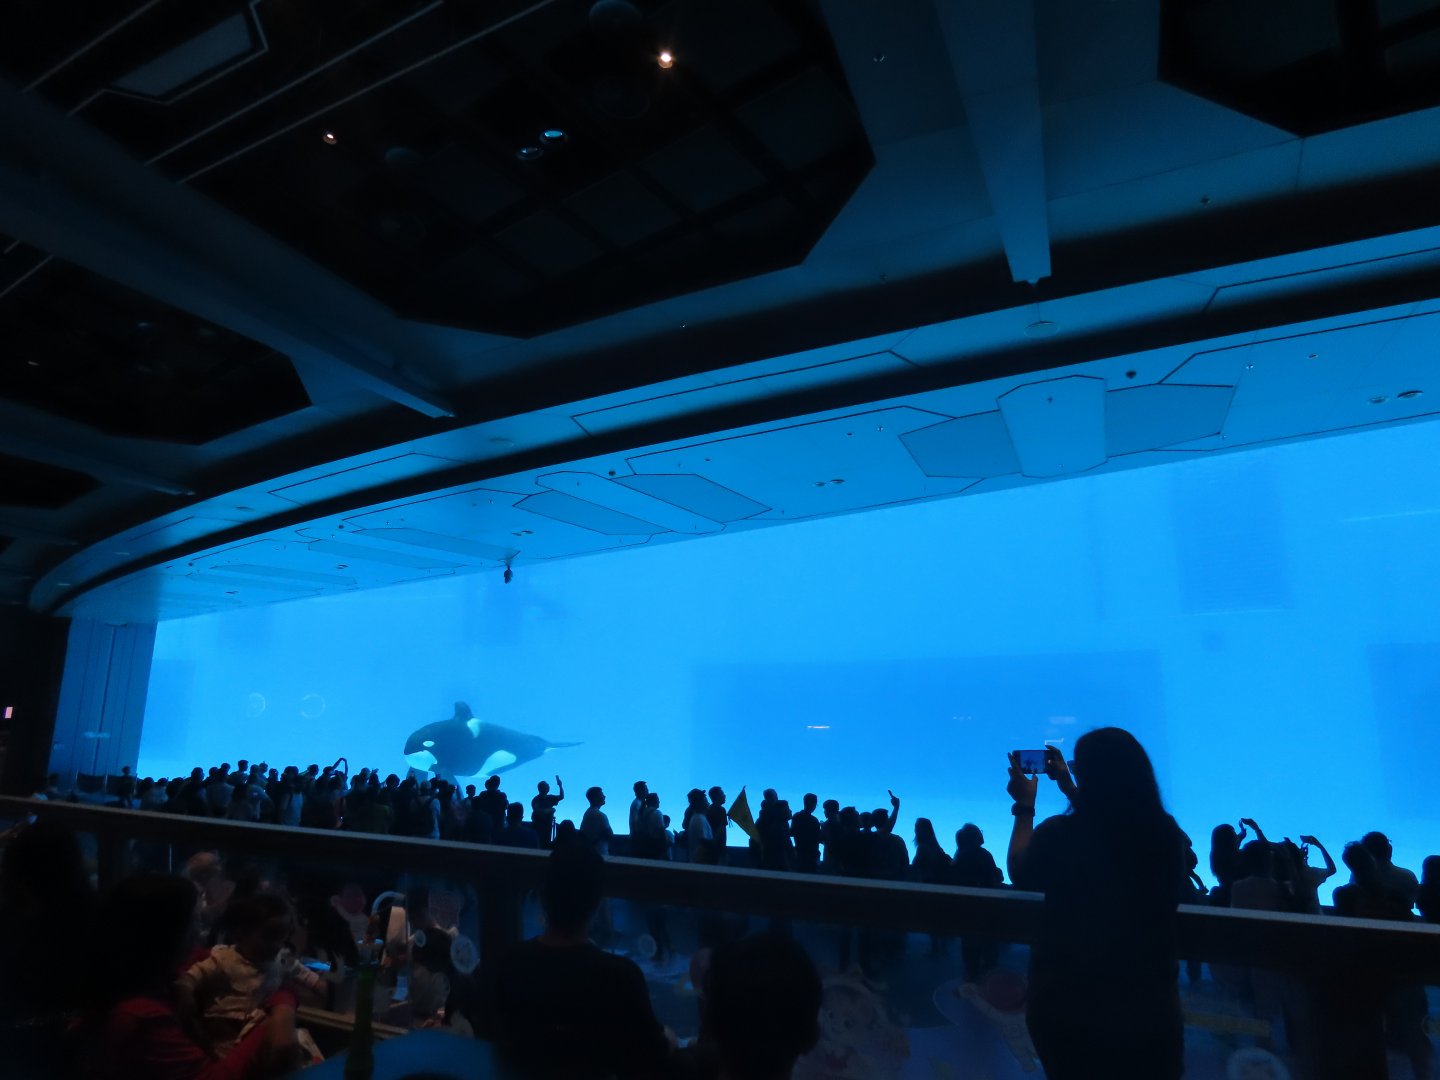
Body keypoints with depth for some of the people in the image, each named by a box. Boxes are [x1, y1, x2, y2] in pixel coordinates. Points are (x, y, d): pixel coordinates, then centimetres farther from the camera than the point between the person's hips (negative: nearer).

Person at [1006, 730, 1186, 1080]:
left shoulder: (1059, 834, -24)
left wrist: (1025, 806, 8)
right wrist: (1068, 787, 18)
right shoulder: (1166, 833, -12)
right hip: (1151, 1007, 2)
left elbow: (1020, 874, -2)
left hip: (1067, 1008, -2)